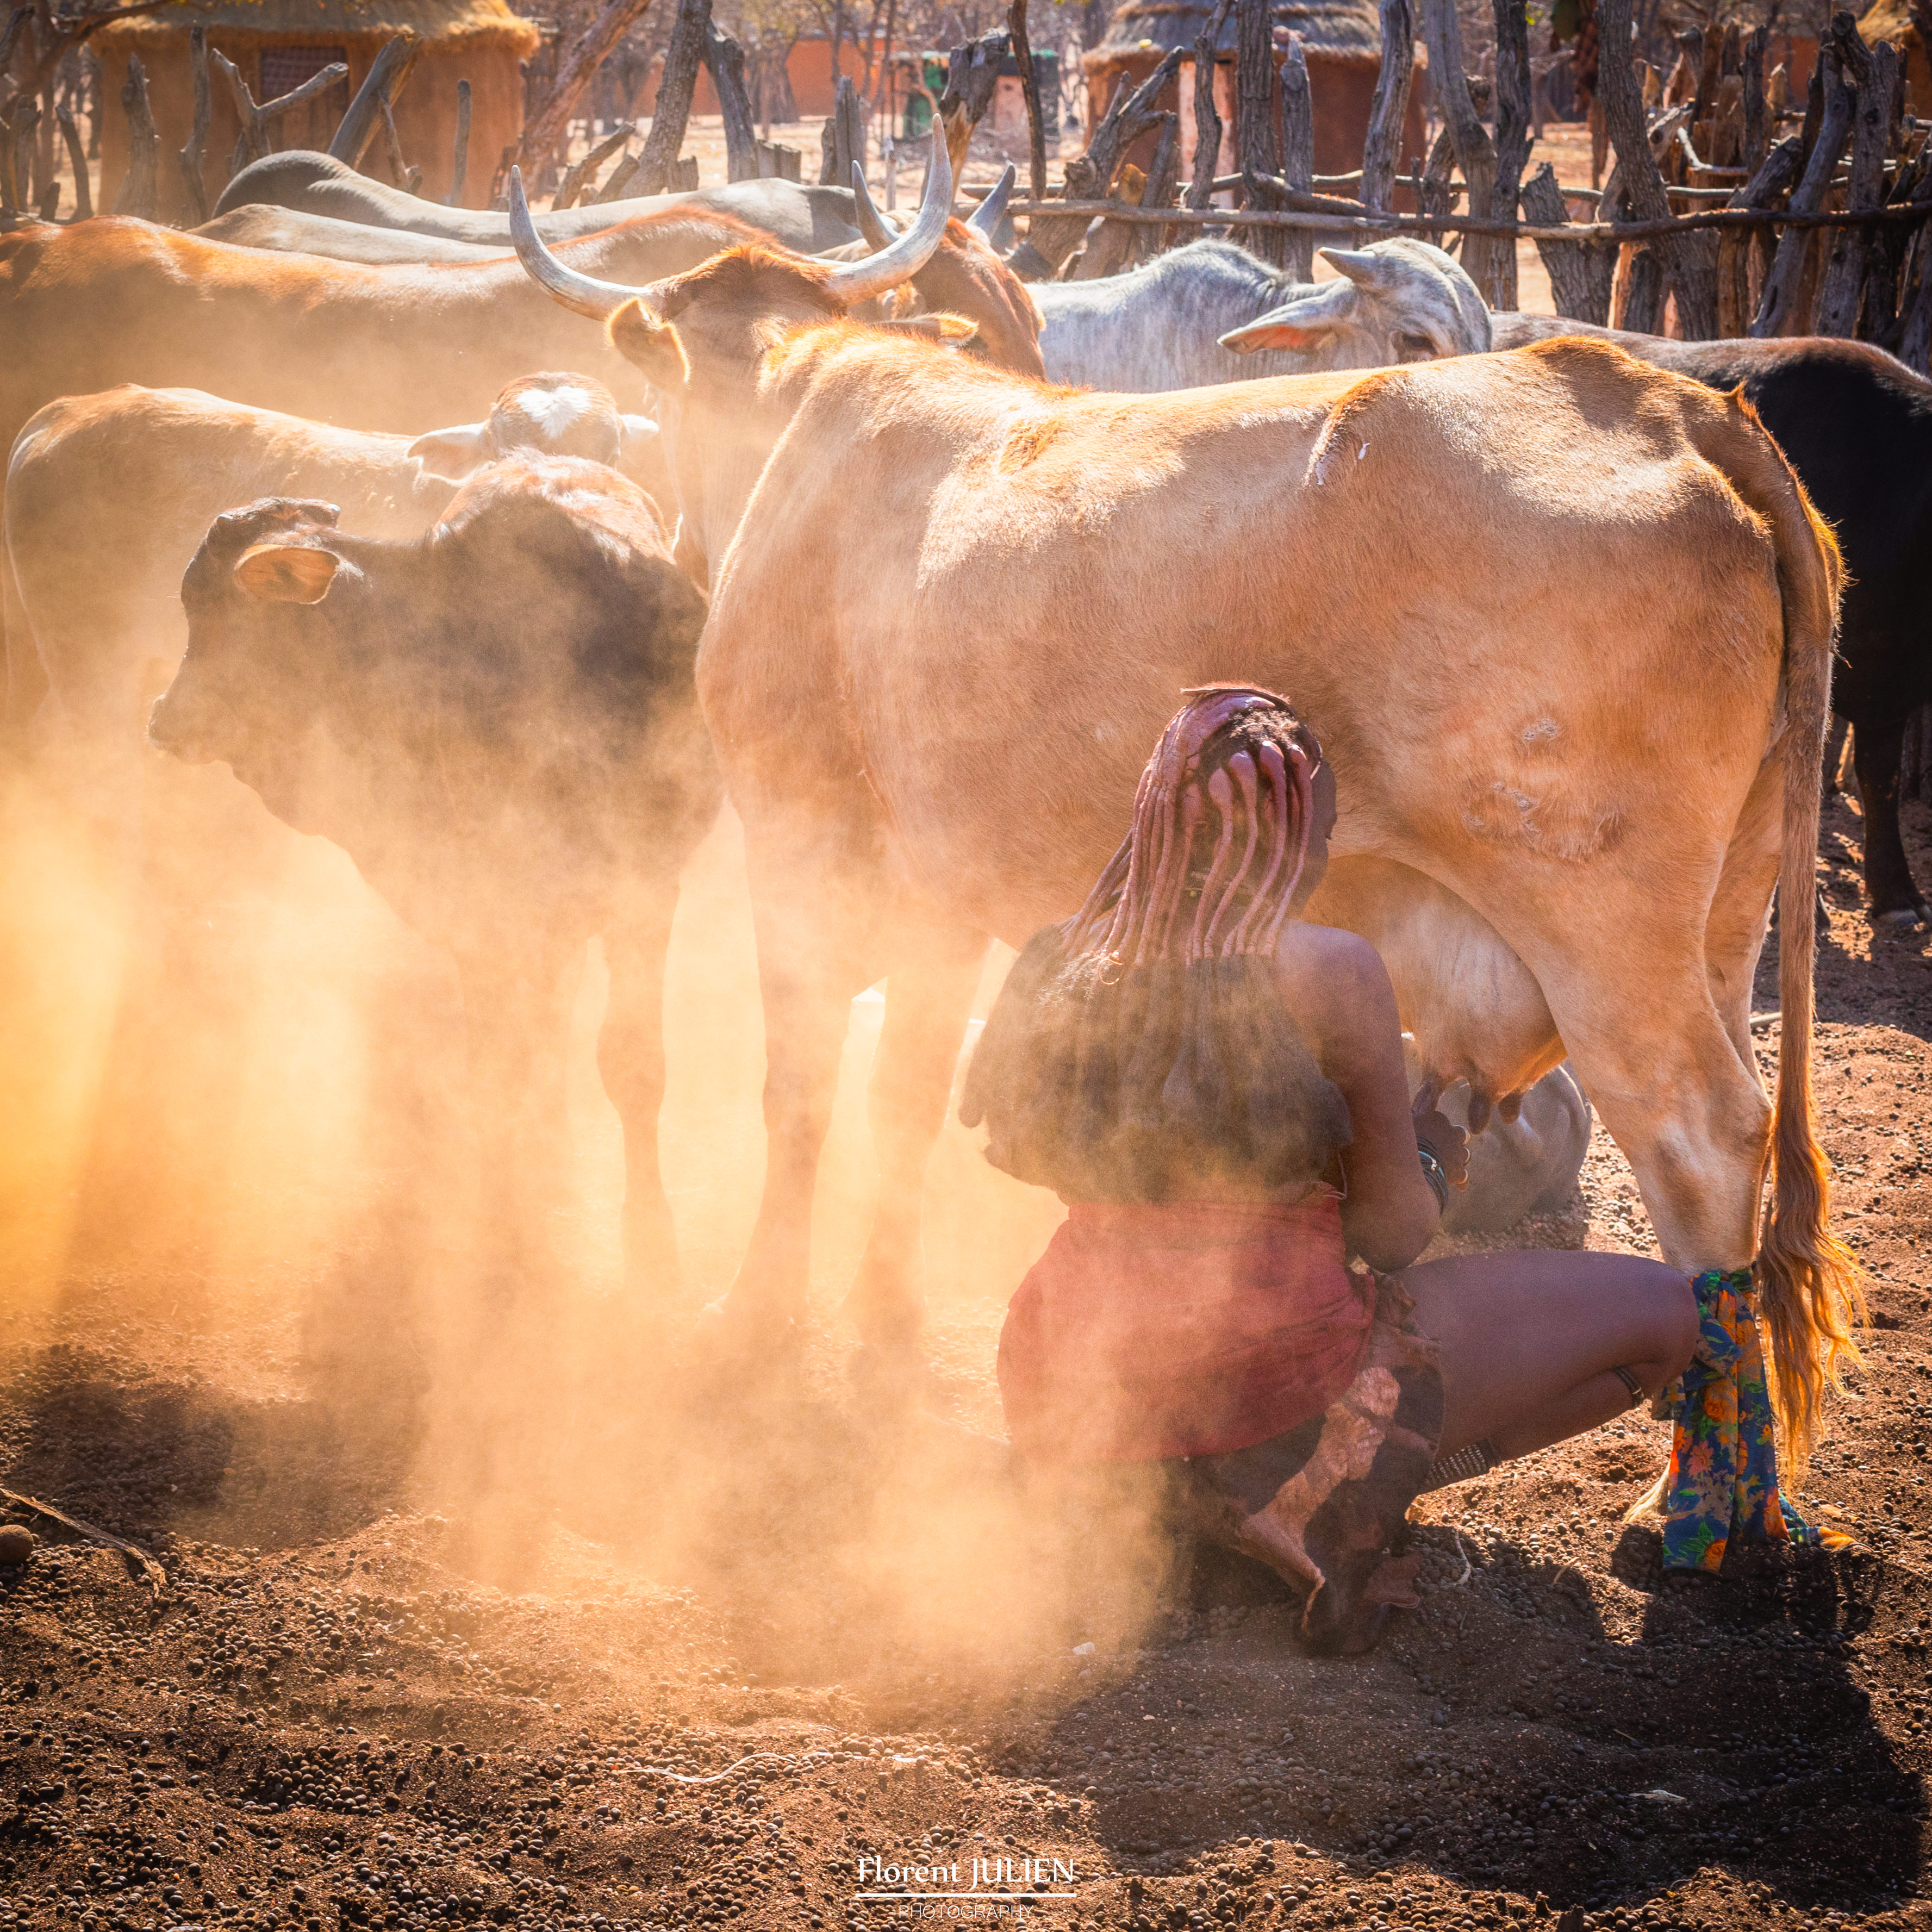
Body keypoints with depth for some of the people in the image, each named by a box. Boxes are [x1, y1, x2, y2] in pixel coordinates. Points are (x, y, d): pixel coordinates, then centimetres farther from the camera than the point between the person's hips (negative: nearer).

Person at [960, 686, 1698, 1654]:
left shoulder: (1060, 967, 0)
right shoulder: (1329, 974, -15)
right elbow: (1392, 1231, -6)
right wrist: (1436, 1154, 18)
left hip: (1074, 1402, 7)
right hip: (1271, 1385, -7)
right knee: (1660, 1311, 5)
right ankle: (1343, 1510, 2)